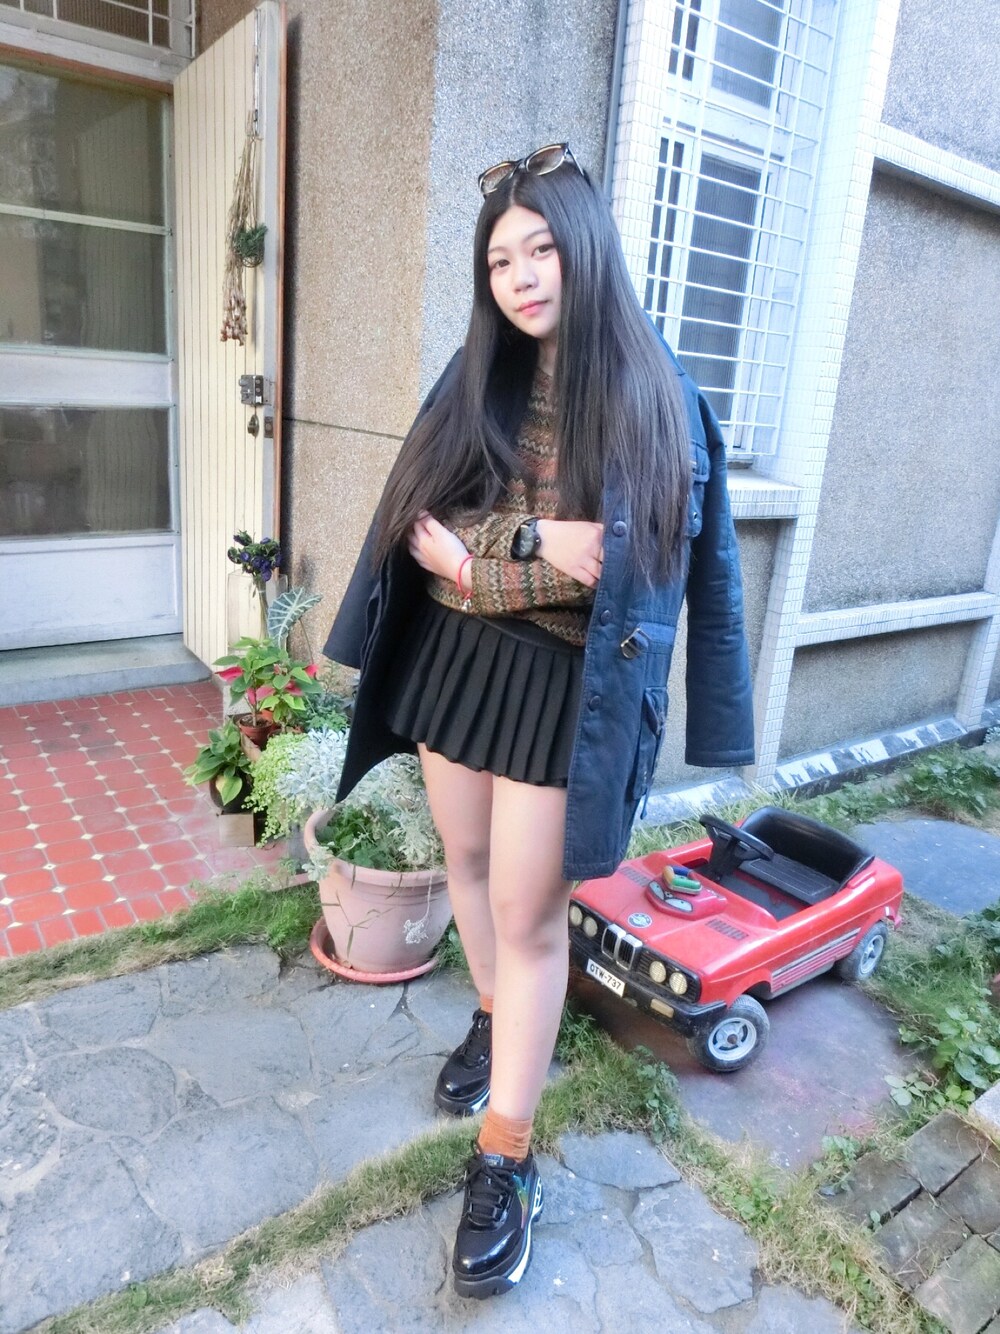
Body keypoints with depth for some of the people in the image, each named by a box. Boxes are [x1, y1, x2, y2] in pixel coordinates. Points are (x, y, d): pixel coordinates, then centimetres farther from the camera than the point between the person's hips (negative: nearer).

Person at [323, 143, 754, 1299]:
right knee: (466, 862, 19)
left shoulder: (656, 398, -5)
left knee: (529, 911, 0)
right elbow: (415, 525, -1)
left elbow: (680, 561, -9)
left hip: (562, 683, -4)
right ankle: (495, 1020, 46)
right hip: (454, 661, 5)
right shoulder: (473, 379, 4)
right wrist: (539, 548, -18)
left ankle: (505, 1162, 16)